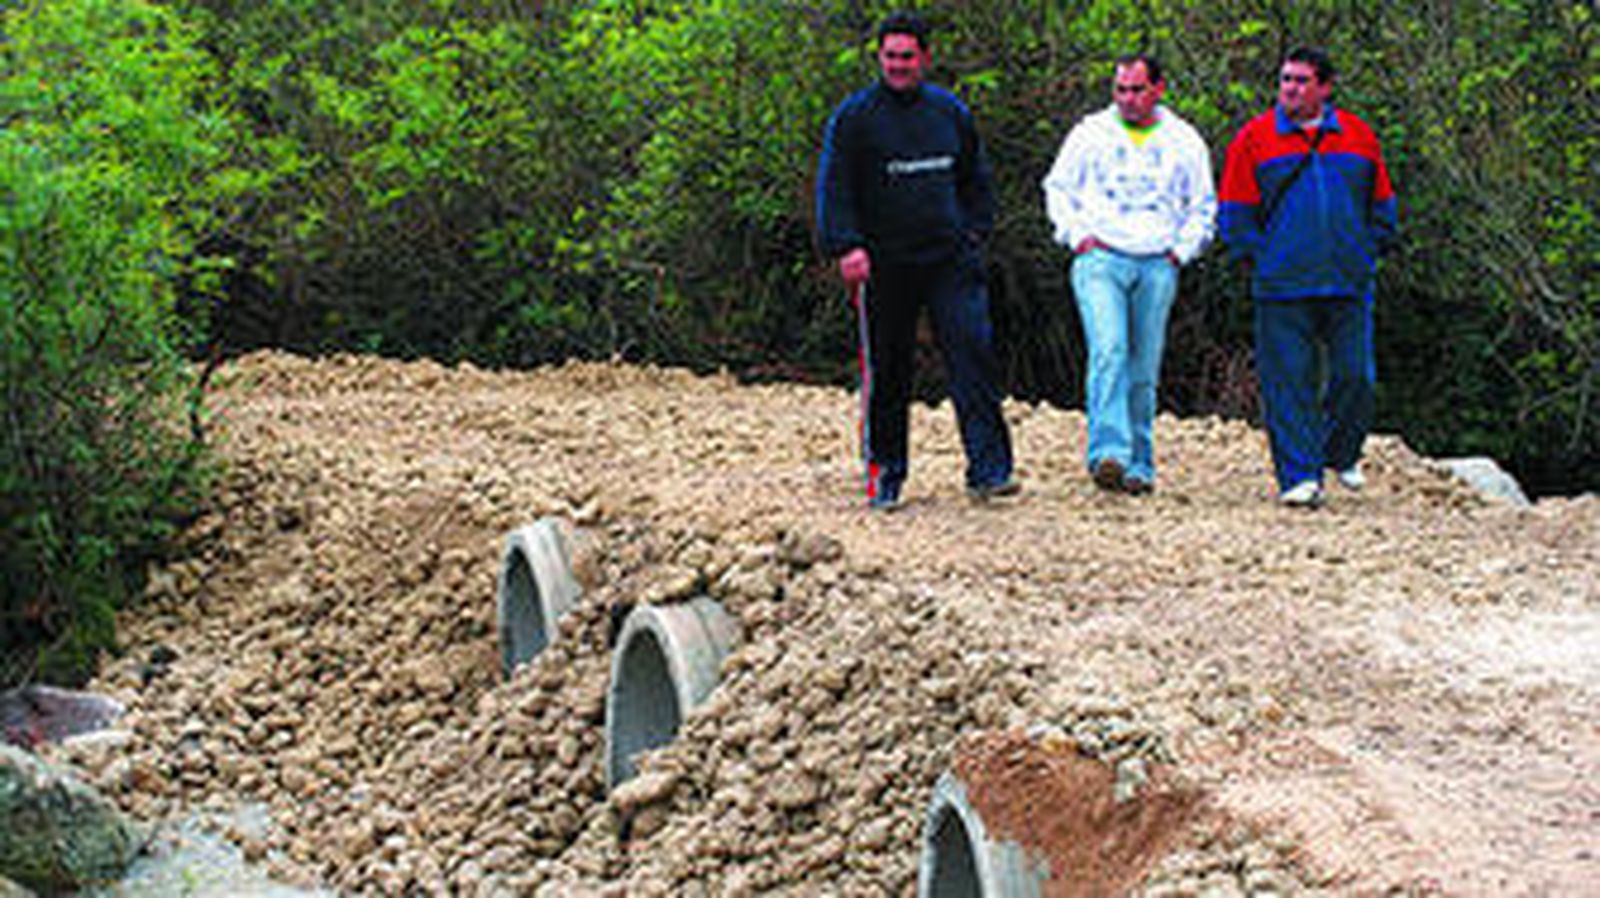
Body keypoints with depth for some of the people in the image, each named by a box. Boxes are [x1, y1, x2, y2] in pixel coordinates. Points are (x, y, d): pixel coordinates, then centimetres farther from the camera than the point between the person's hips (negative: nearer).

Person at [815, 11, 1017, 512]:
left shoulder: (951, 113, 12)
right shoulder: (855, 117, 0)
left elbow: (976, 180, 23)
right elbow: (834, 188, -3)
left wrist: (975, 233, 11)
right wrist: (847, 246, -15)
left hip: (951, 262, 2)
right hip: (884, 265, -2)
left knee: (973, 353, -11)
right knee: (885, 374, 3)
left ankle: (988, 470, -12)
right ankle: (883, 478, 14)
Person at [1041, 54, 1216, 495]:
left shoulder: (1184, 141, 11)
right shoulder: (1090, 133, 9)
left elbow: (1203, 207, 19)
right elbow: (1058, 189, 14)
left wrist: (1180, 250, 7)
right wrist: (1078, 236, 0)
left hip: (1157, 266, 2)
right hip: (1101, 260, -2)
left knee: (1144, 370, 3)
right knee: (1108, 351, -20)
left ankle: (1140, 464, 10)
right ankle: (1108, 453, -30)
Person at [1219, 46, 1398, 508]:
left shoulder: (1359, 137, 10)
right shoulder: (1254, 140, 3)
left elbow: (1382, 209, 18)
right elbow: (1235, 216, 4)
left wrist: (1366, 254, 8)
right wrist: (1262, 260, -3)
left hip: (1349, 287, 2)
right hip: (1282, 291, -2)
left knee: (1355, 377, 1)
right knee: (1289, 383, -5)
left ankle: (1343, 454, 25)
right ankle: (1298, 475, -2)